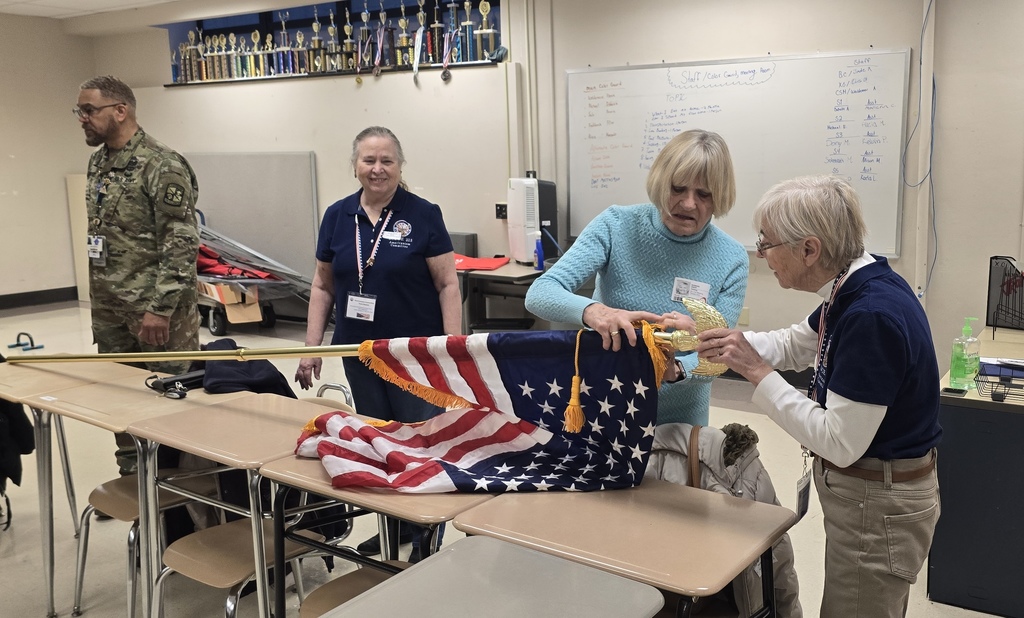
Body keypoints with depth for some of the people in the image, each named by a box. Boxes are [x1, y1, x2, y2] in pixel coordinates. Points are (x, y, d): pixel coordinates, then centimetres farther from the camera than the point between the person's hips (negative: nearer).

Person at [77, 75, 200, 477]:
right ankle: (131, 479, 28)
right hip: (109, 309, 8)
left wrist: (159, 308, -21)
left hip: (157, 309, -8)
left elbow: (182, 243, -18)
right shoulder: (97, 162, 13)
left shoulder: (162, 165, -13)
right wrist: (98, 297, 18)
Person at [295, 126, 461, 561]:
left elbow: (448, 284, -6)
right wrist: (312, 348, 6)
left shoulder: (423, 215, -6)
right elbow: (323, 286, 11)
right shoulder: (337, 216, 6)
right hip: (360, 354, 5)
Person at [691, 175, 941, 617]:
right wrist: (718, 341, 0)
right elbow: (793, 344, 14)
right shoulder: (855, 287, -2)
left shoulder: (872, 315, -30)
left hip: (878, 505, -9)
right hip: (867, 490, 9)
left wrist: (757, 371, -25)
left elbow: (838, 443, -27)